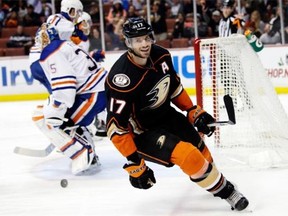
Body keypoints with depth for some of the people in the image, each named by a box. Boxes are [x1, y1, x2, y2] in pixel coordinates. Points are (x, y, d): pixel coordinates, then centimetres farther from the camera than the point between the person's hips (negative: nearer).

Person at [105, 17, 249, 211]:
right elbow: (117, 128, -29)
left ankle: (218, 181, 48)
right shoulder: (123, 79, -32)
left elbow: (174, 87, 9)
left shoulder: (160, 55, -11)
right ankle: (221, 189, 1)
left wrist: (195, 112, 6)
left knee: (198, 147, 17)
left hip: (166, 115, 7)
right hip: (141, 133, -7)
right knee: (188, 155, -22)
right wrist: (134, 164, -29)